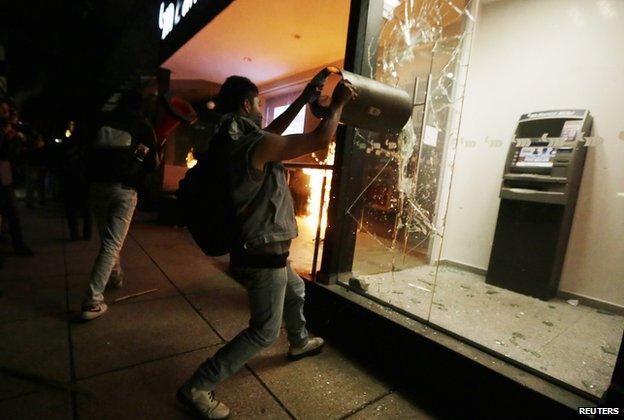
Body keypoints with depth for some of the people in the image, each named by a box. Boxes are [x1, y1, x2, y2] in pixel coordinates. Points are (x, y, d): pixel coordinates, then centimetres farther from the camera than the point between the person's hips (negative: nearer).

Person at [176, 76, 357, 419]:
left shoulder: (235, 140, 4)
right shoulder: (255, 146, -25)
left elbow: (272, 132, 21)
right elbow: (320, 139, -21)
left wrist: (303, 100, 21)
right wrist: (338, 103, -4)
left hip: (260, 249, 10)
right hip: (262, 255, -10)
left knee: (295, 291, 31)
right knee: (264, 332, 6)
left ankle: (299, 343, 56)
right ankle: (197, 387, 15)